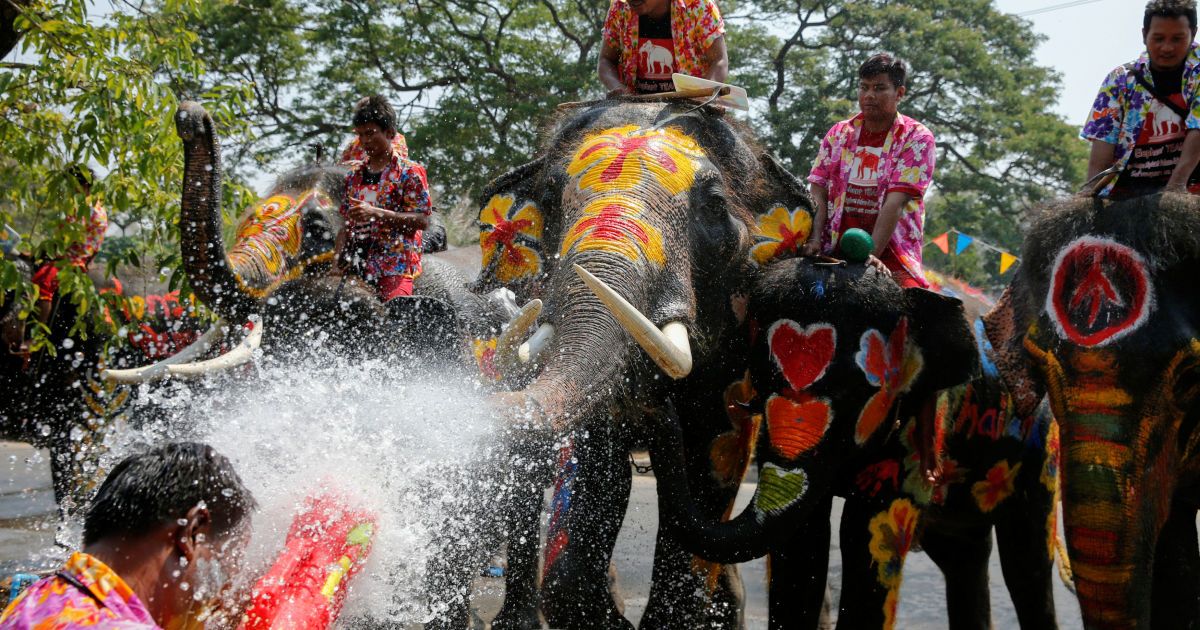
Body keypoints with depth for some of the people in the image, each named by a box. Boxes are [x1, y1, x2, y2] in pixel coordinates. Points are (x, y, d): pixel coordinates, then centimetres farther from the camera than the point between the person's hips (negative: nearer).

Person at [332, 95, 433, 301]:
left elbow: (422, 220, -8)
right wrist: (337, 265, 8)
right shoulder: (354, 176, 21)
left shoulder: (410, 172, 2)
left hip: (395, 267, -5)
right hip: (356, 268, 6)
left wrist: (376, 213, -18)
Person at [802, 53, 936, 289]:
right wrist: (815, 239, -13)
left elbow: (896, 201, -11)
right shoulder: (839, 134, 14)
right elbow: (818, 191, 5)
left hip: (891, 255, -3)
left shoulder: (916, 138, 1)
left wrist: (871, 252, -23)